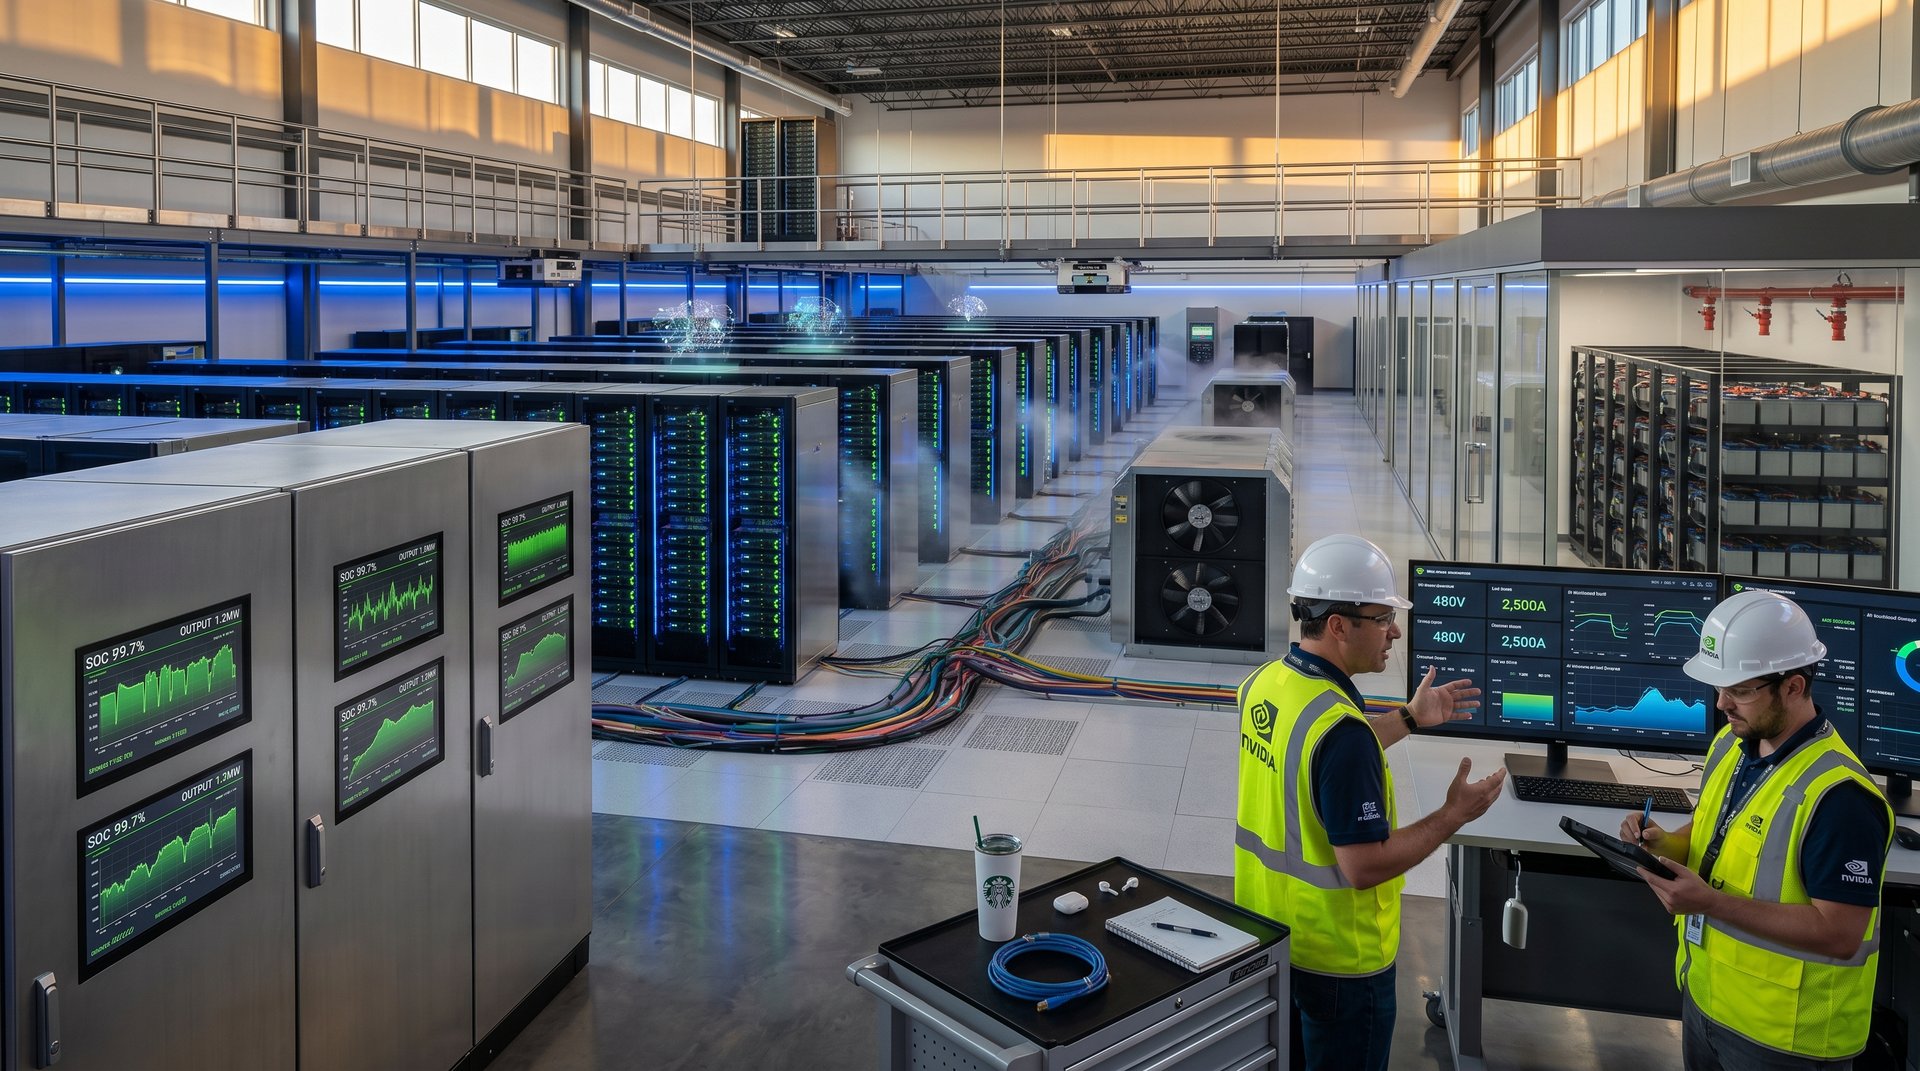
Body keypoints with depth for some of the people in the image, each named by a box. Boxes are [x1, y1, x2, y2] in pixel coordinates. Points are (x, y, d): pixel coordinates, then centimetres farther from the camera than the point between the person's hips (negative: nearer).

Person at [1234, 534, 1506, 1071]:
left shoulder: (1263, 683, -3)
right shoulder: (1341, 727, -31)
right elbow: (1364, 867, -28)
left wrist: (1408, 719, 16)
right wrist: (1454, 815, -17)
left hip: (1265, 936, 8)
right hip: (1336, 960, -8)